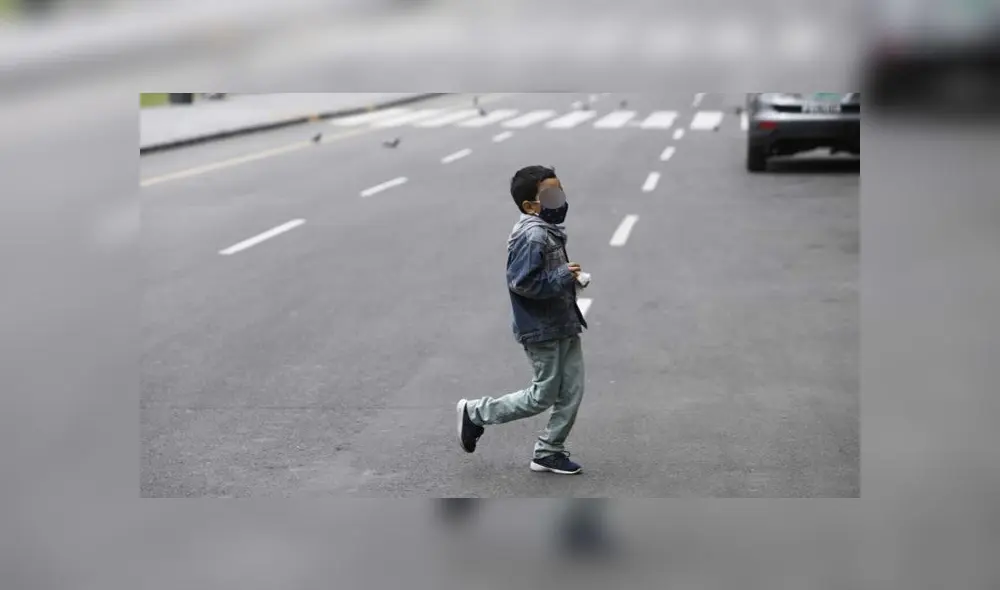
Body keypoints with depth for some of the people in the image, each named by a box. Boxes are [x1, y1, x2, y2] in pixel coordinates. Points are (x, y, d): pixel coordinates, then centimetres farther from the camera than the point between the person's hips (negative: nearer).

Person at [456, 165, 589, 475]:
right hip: (542, 330, -9)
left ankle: (548, 452, 21)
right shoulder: (532, 235, -21)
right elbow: (520, 282, -27)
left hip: (563, 325, 9)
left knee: (571, 391, 10)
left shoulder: (548, 230, 9)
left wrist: (570, 276, 4)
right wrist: (564, 277, -23)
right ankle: (475, 413, 16)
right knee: (543, 396, 2)